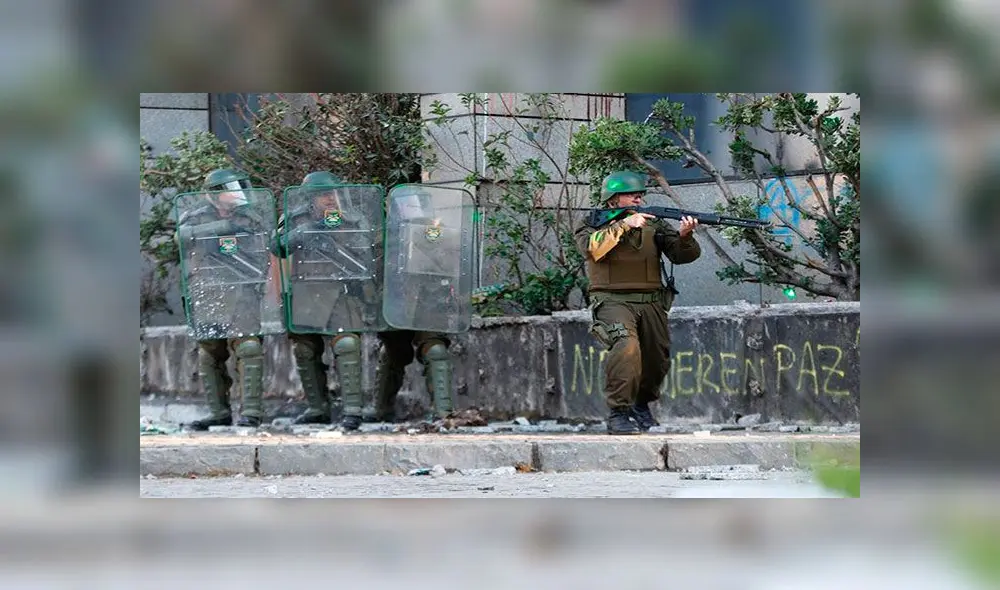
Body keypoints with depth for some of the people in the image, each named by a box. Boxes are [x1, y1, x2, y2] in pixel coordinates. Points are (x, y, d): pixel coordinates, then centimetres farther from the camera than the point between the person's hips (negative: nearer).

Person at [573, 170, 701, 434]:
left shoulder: (653, 223, 11)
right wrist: (624, 225, -22)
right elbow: (592, 248, -18)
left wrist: (684, 236, -20)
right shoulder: (593, 224, 5)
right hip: (613, 301, -5)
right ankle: (618, 413, -24)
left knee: (658, 361, 10)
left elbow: (684, 255, 2)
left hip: (651, 303, 5)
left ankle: (642, 403, 40)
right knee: (626, 346, -30)